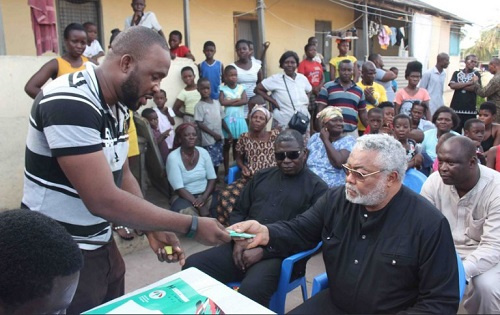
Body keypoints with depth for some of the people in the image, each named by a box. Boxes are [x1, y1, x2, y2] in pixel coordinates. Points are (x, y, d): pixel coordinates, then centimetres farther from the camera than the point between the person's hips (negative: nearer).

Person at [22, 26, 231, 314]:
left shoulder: (117, 106, 4)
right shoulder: (70, 103, -26)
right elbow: (103, 200, -30)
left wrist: (153, 229, -3)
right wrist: (192, 226, -24)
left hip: (101, 244, 8)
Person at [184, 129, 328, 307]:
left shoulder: (317, 188, 0)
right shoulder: (262, 176, 17)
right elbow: (238, 211, 19)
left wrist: (263, 251, -15)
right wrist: (238, 240, -1)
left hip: (278, 255, -5)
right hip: (243, 247, 6)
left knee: (250, 290, -34)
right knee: (192, 265, -11)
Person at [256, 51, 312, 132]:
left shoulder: (302, 78, 7)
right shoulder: (275, 79, -8)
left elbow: (308, 91, 25)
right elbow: (258, 89, -6)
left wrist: (307, 102, 7)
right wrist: (273, 101, -10)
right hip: (283, 123, -5)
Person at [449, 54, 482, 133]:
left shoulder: (476, 74, 10)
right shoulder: (457, 73, 12)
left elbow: (476, 88, -6)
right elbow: (452, 86, -5)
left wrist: (459, 86, -3)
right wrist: (469, 83, -7)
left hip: (470, 109, 0)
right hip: (456, 107, 0)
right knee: (455, 131, 1)